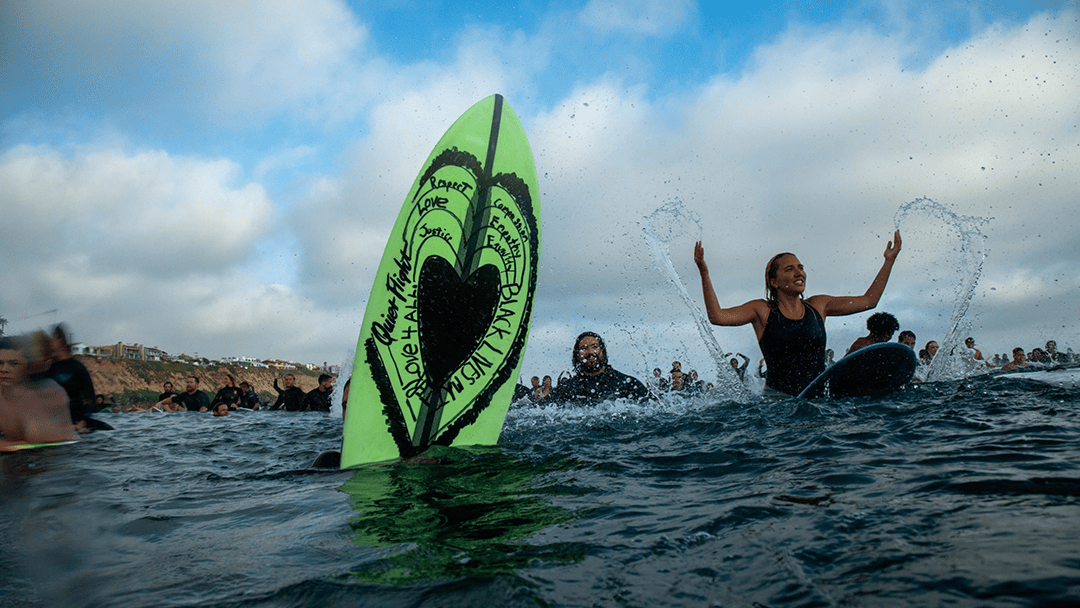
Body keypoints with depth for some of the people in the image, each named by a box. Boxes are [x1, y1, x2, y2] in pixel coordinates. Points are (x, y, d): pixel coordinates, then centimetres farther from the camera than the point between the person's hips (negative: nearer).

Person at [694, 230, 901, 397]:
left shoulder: (818, 306, 12)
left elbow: (869, 300, 17)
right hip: (778, 397, -4)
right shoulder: (762, 311, 1)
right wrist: (704, 274, -19)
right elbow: (717, 317, -11)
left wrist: (889, 261, 15)